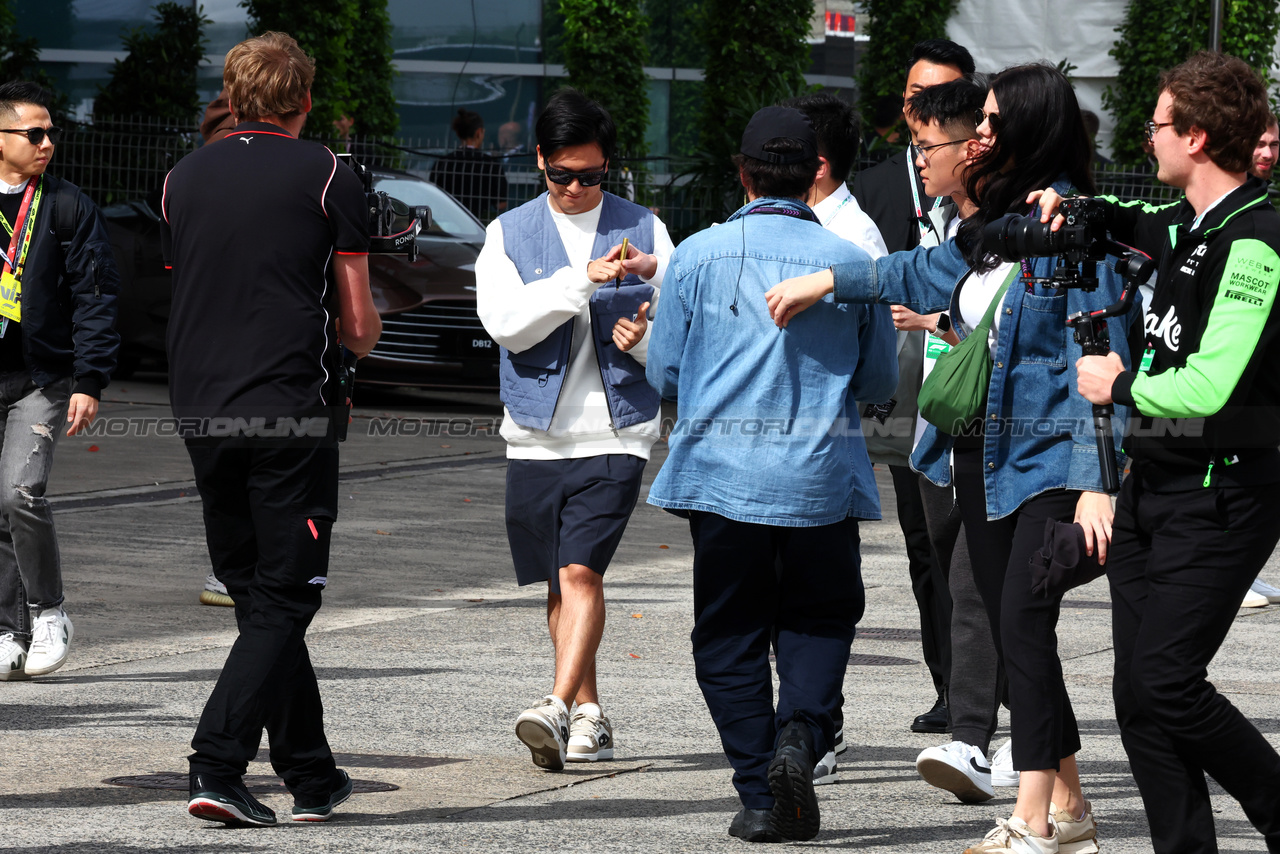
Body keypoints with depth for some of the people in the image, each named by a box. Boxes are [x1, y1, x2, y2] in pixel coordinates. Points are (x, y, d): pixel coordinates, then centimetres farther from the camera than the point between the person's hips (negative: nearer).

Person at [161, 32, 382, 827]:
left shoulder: (184, 178, 10)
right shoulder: (328, 178, -2)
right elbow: (359, 327, 1)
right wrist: (363, 330, 23)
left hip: (201, 412, 5)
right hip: (291, 411, -5)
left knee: (258, 596, 14)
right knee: (283, 601, -1)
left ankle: (313, 775, 19)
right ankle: (217, 766, -16)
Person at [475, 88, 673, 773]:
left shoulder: (643, 230, 7)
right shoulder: (508, 233, 6)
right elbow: (505, 321, -10)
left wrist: (644, 335, -15)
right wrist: (585, 277, -19)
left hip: (616, 433, -2)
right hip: (537, 434, 2)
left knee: (581, 570, -16)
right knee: (561, 581, 10)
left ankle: (557, 709, -24)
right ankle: (589, 714, 22)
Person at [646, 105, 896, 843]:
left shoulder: (699, 256, -2)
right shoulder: (851, 263, 0)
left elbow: (665, 374, 5)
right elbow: (880, 381, 10)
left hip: (724, 476, 0)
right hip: (821, 477, 0)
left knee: (730, 636, 10)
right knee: (820, 621, 14)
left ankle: (762, 796, 3)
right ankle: (800, 736, -13)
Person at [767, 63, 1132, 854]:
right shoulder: (993, 223, 11)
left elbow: (1100, 362, -17)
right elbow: (926, 274, 31)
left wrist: (1096, 482, -22)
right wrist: (826, 281, 30)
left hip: (1049, 456, -8)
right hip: (983, 454, 9)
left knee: (1023, 624, -15)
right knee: (1011, 632, 9)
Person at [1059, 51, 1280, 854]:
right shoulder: (1185, 223, 10)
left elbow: (1209, 387, -26)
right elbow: (1134, 222, 35)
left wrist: (1119, 385, -9)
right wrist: (1075, 207, 14)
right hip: (1154, 483, 9)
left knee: (1167, 683, -13)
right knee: (1139, 693, 5)